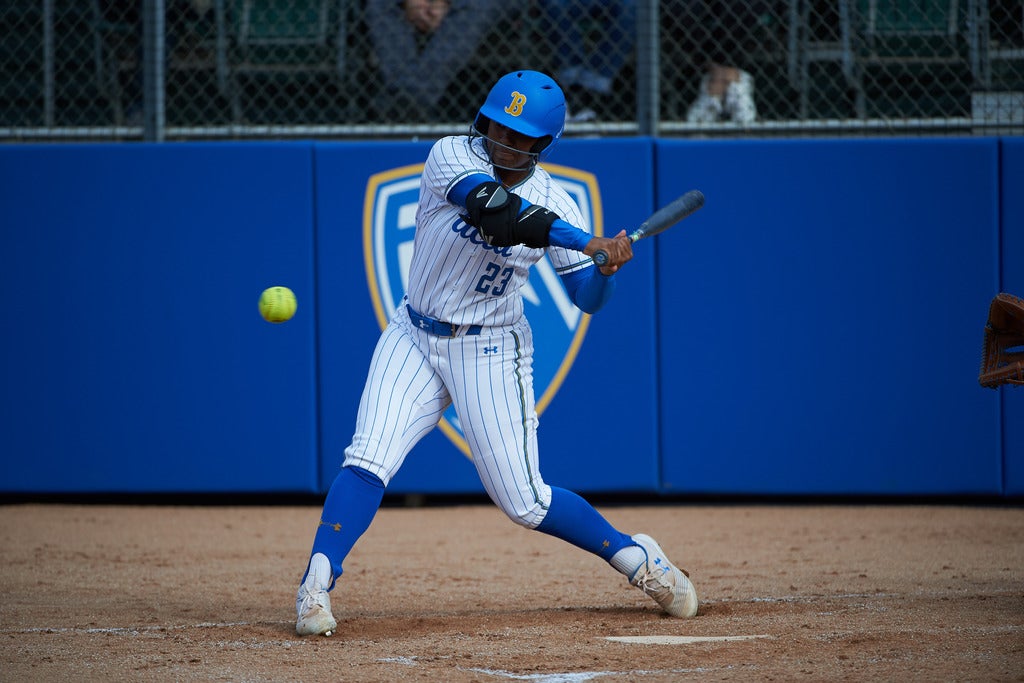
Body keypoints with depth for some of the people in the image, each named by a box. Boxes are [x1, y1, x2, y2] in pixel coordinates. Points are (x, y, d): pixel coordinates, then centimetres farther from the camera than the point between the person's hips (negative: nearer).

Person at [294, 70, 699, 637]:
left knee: (524, 502, -2)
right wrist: (587, 242, -37)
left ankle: (636, 558, 18)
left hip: (490, 351, 0)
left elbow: (587, 299, -5)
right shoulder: (451, 156, -13)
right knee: (368, 459, -20)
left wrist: (606, 267, -28)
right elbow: (493, 209, -32)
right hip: (415, 337, 0)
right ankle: (316, 586, -18)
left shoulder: (554, 203, -6)